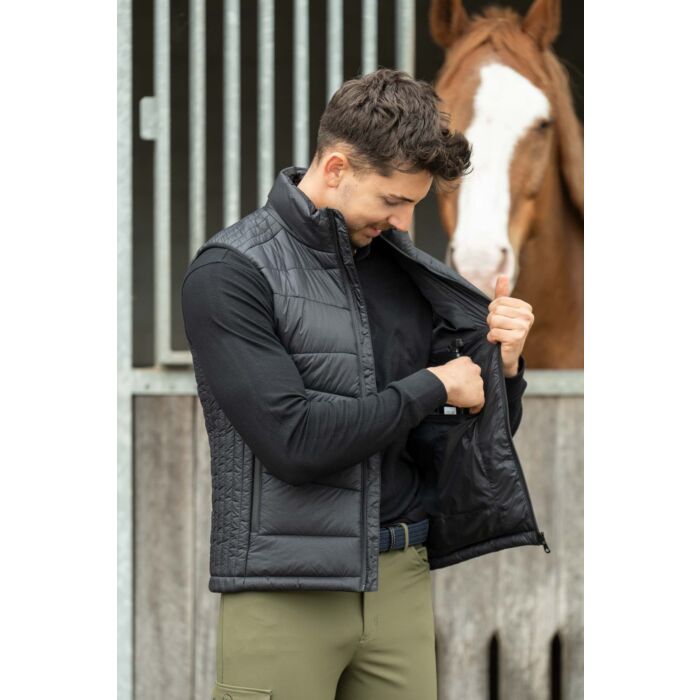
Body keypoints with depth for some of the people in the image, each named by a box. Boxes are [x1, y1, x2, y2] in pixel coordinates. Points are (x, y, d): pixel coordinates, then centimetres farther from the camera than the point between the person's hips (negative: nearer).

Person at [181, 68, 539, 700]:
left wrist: (503, 364, -4)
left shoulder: (403, 267, 10)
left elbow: (485, 430, 18)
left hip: (401, 580, 5)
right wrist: (432, 387, -8)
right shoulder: (231, 272, -7)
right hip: (284, 593, -5)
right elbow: (293, 440, -19)